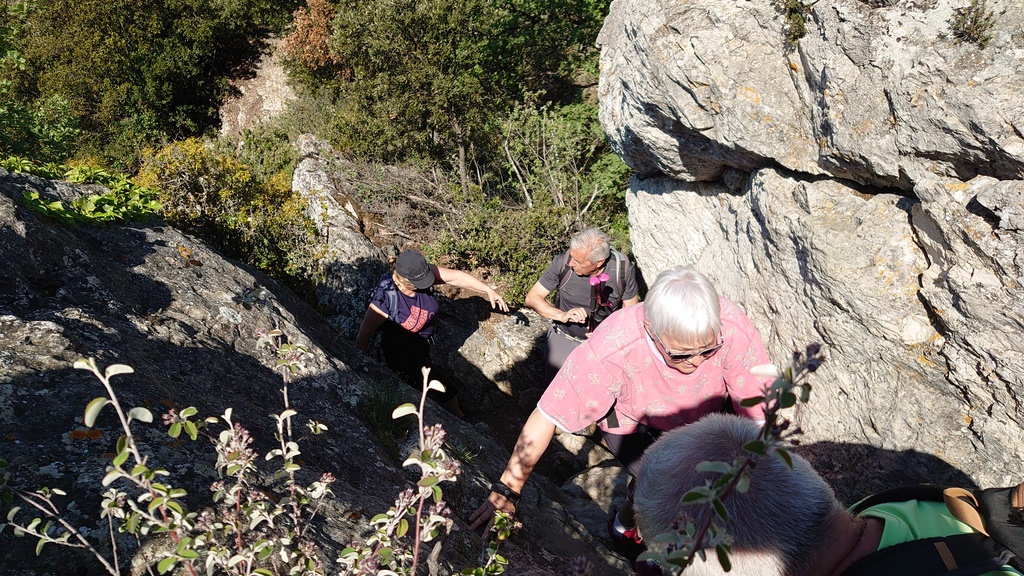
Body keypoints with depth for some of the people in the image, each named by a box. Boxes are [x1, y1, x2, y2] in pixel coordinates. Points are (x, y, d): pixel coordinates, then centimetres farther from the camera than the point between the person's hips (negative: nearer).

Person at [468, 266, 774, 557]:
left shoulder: (734, 330, -36)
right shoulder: (612, 349, -39)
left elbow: (758, 416, -25)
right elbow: (547, 416, -31)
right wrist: (506, 491, -26)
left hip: (700, 418, 3)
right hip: (629, 420, -3)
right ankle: (625, 524, 14)